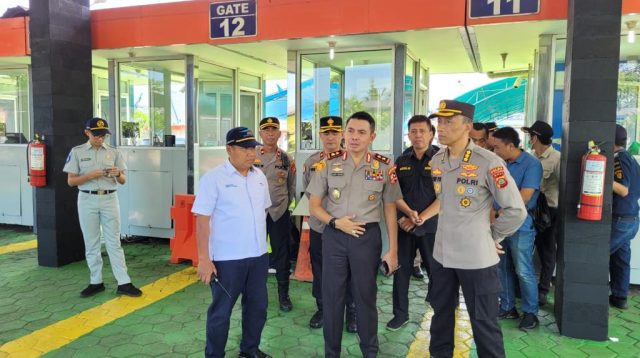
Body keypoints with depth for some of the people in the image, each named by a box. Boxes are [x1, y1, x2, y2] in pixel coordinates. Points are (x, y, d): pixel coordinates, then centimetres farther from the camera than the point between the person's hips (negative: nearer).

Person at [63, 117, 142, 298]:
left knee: (114, 242, 2)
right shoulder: (77, 152, 1)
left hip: (109, 199, 0)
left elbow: (123, 181, 5)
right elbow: (71, 181, -1)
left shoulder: (114, 152, 5)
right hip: (87, 200, 0)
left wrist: (118, 174, -18)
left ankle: (124, 283, 3)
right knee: (91, 243, 8)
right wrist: (90, 175, -17)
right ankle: (96, 282, 20)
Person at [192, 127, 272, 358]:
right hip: (226, 258, -6)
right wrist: (203, 259, -17)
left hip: (258, 255, 6)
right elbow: (202, 220, -14)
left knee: (258, 306, 17)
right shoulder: (213, 178, -12)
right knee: (221, 310, 8)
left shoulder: (259, 177, 6)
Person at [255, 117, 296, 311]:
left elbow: (291, 187, 10)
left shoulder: (287, 159, 2)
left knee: (282, 255, 8)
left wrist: (283, 205, 8)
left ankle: (283, 294, 23)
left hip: (280, 214, 1)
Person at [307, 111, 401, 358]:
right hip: (334, 236, 1)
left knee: (365, 296, 11)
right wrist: (335, 222, -14)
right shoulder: (328, 164, 1)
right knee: (332, 296, 9)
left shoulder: (384, 167, -1)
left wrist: (393, 250, 1)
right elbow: (314, 205, 4)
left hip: (368, 236, -1)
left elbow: (390, 209, 3)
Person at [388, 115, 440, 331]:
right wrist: (409, 212, -12)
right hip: (404, 226, 4)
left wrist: (421, 218, -15)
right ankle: (400, 314, 25)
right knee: (401, 270, 10)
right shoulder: (402, 161, 8)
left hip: (432, 227, -4)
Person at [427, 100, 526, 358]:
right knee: (441, 312, 21)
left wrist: (493, 236, -3)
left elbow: (516, 210, -12)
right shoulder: (436, 161, 3)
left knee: (483, 322, 8)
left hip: (477, 257, -6)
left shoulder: (489, 163, -17)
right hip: (442, 253, 6)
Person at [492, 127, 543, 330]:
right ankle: (507, 308, 25)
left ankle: (530, 312, 15)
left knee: (523, 271, 0)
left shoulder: (531, 164, -11)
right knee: (502, 269, 12)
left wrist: (498, 214, -12)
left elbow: (523, 198, -17)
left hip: (520, 226, -6)